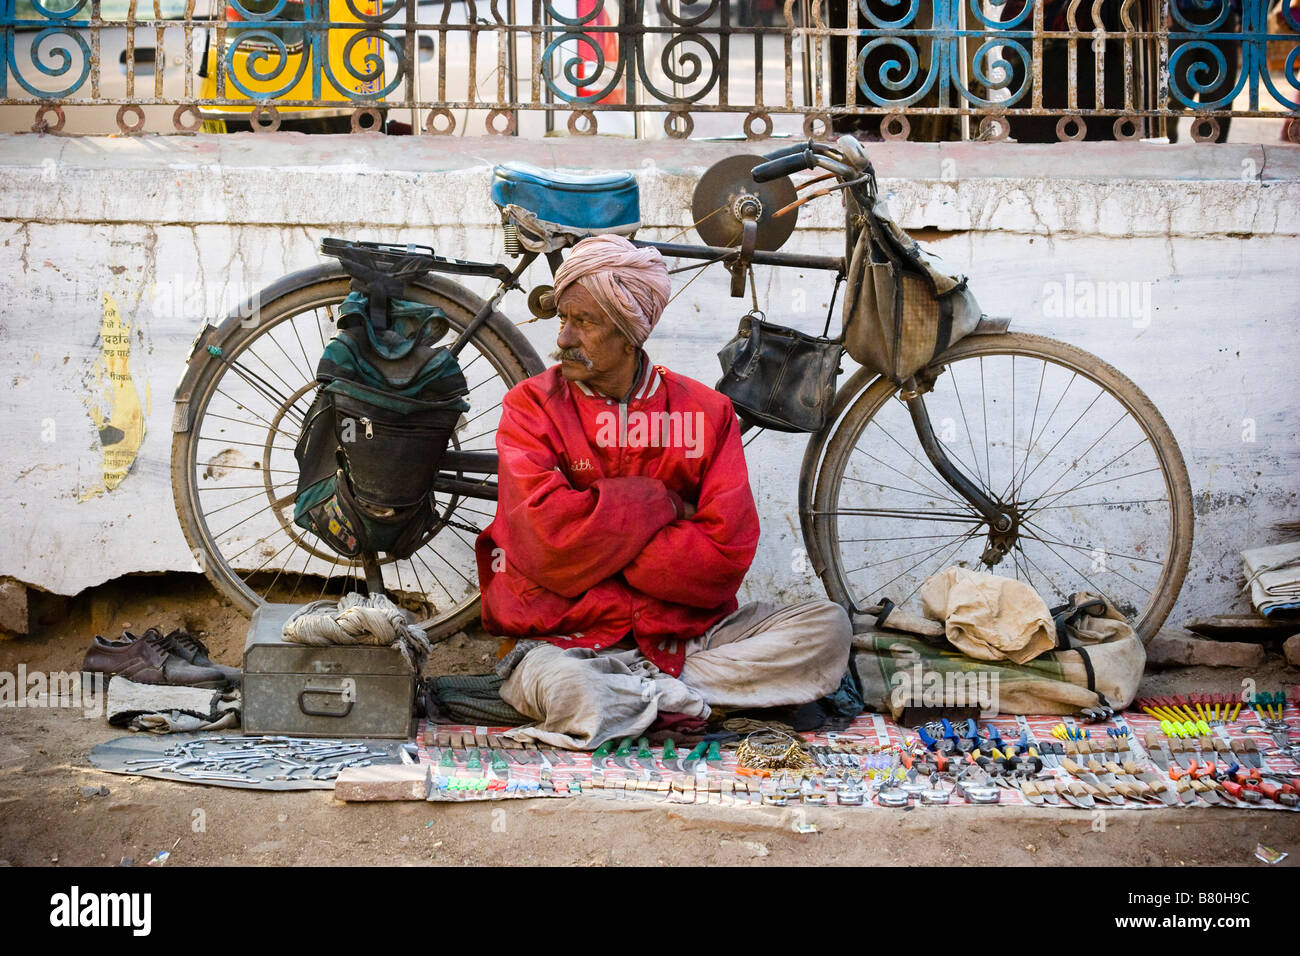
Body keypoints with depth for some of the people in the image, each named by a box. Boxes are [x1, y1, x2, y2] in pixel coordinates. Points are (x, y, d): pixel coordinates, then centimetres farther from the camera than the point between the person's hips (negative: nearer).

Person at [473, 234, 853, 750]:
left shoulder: (705, 412, 5)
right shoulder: (533, 406, 1)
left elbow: (727, 551, -7)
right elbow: (546, 537, -15)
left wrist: (601, 543, -11)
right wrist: (658, 503, -7)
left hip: (683, 631, 4)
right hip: (567, 636, -3)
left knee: (829, 627, -16)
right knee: (561, 688, -39)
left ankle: (635, 690, -18)